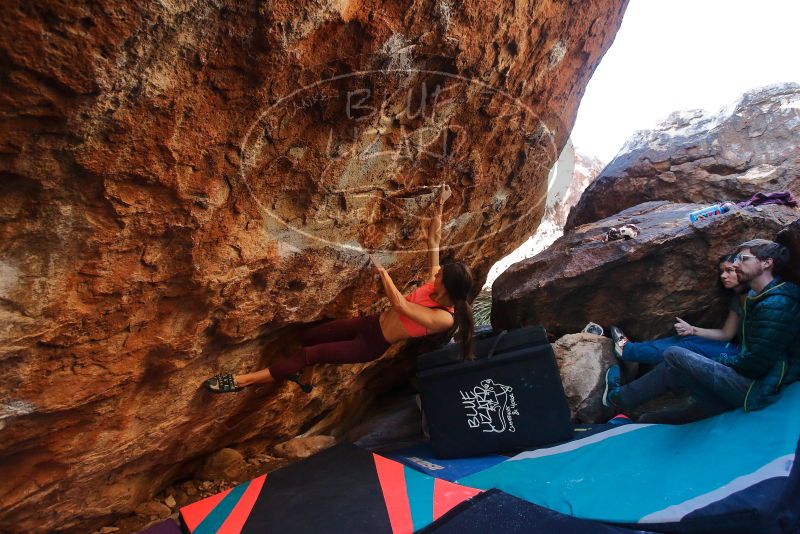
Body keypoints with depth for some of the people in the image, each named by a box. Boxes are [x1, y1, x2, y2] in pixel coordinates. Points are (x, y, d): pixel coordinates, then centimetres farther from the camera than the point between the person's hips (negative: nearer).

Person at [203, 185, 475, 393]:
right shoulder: (436, 280, -6)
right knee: (308, 336, 3)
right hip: (370, 322, 7)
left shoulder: (444, 318, -26)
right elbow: (434, 239, -5)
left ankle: (243, 381, -5)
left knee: (312, 353, -12)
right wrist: (439, 207, -15)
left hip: (373, 345, -7)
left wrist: (383, 272, -27)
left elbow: (400, 304, -35)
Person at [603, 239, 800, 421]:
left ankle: (619, 397, 4)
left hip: (755, 390, -10)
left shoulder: (775, 306, -19)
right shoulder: (758, 298, 13)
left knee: (675, 356, -9)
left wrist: (718, 361, -5)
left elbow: (756, 364, -22)